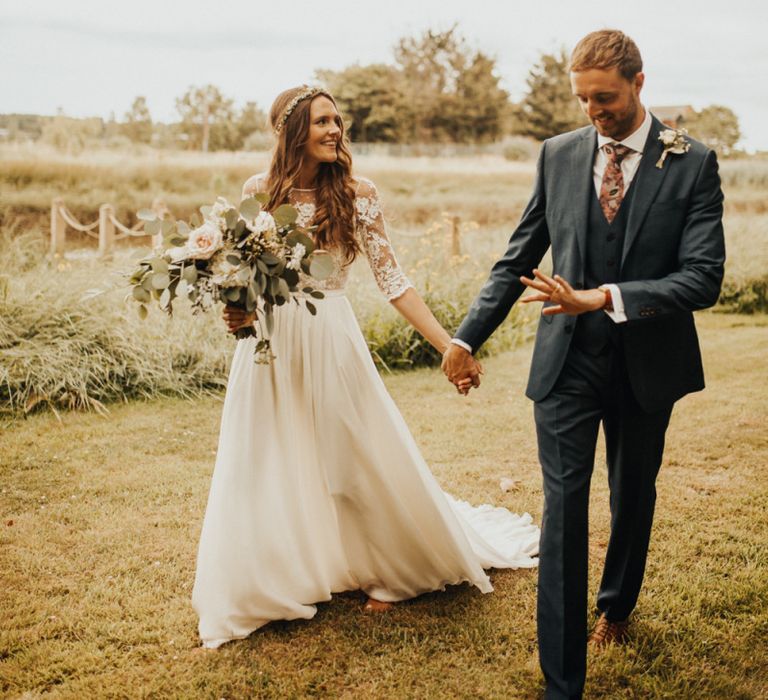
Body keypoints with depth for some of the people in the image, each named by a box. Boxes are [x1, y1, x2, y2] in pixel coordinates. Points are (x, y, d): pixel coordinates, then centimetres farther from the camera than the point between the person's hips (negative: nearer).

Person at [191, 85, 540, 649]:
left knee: (359, 459, 8)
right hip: (271, 343, 1)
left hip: (332, 342, -1)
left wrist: (449, 345, -9)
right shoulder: (257, 192, -1)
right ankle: (268, 586, 28)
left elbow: (392, 279, -4)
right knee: (269, 472, 9)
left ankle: (383, 570, 32)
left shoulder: (357, 195, -4)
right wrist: (234, 311, -15)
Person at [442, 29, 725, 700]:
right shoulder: (559, 155, 0)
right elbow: (519, 258, 6)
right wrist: (467, 337, 2)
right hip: (566, 361, 0)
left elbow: (703, 278, -16)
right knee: (564, 505, -4)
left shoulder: (692, 163, -7)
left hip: (646, 364, 0)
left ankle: (616, 606, 47)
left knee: (634, 495, 19)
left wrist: (605, 298, -26)